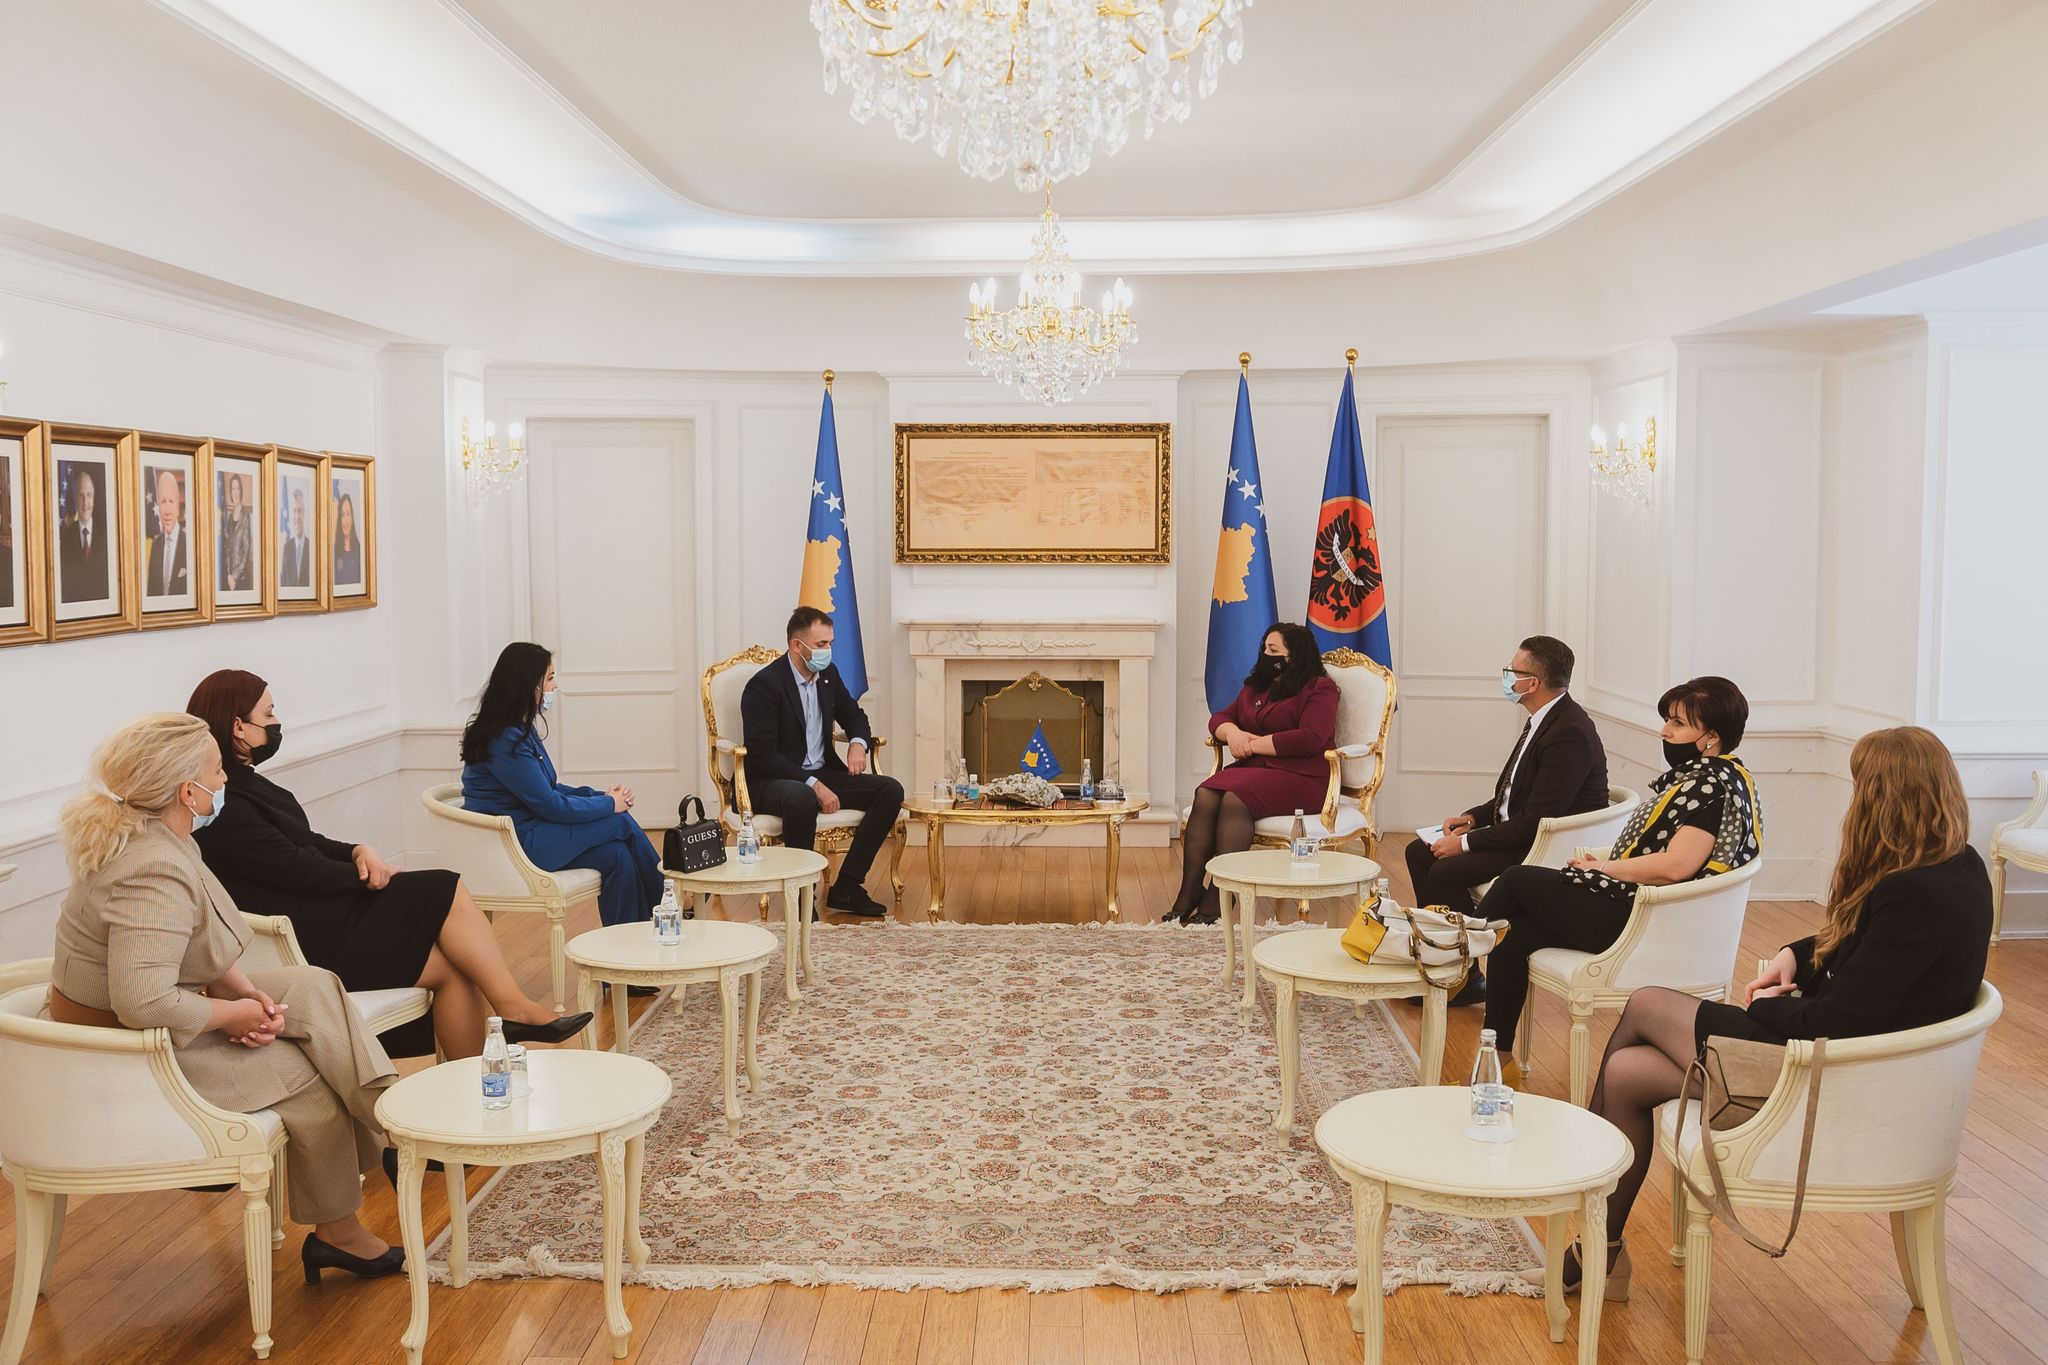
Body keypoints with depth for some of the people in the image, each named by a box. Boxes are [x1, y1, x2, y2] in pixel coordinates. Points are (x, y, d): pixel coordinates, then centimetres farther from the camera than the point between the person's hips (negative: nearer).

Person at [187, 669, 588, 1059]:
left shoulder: (242, 784, 13)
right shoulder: (224, 808, -18)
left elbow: (305, 843, 18)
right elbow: (301, 870, -17)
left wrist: (358, 851, -1)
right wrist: (369, 873, -3)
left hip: (322, 915, 9)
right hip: (310, 946, -9)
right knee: (446, 893, -11)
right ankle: (514, 1008, -6)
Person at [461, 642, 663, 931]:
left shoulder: (521, 730, 13)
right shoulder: (506, 741, -19)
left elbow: (548, 790, 17)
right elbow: (550, 805, -17)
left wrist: (601, 796, 3)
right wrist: (609, 804, -6)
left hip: (526, 831, 10)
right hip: (516, 845, -10)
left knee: (617, 856, -12)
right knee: (620, 823, -14)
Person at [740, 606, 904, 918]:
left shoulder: (828, 675, 7)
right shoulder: (764, 685, -15)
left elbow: (855, 716, 22)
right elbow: (762, 754, -21)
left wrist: (858, 743, -3)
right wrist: (812, 785, -27)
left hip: (821, 774, 8)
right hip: (770, 782, -8)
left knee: (890, 791, -10)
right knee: (802, 799, -42)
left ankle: (846, 887, -9)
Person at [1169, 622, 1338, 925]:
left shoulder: (1319, 689, -1)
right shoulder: (1255, 687, 24)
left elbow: (1310, 738, -15)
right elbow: (1219, 718, 23)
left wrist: (1254, 744, -10)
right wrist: (1232, 733, -3)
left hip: (1299, 777, -7)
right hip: (1253, 769, 7)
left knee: (1235, 800, -34)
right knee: (1205, 796, -25)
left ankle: (1215, 903, -34)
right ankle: (1187, 896, -30)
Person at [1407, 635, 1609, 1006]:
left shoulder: (1570, 733, -24)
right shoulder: (1543, 719, 7)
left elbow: (1535, 822, -26)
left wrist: (1466, 843, -20)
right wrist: (1472, 818, 4)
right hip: (1516, 831, 11)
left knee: (1446, 872, -22)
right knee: (1420, 852, 6)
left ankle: (1466, 979, -6)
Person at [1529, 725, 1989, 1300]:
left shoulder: (1917, 896, -27)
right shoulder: (1955, 868, 4)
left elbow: (1840, 1021, -26)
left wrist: (1768, 1005, -7)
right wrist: (1796, 955, 4)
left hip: (1834, 1083, -9)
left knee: (1644, 1006, 4)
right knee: (1625, 1072, 6)